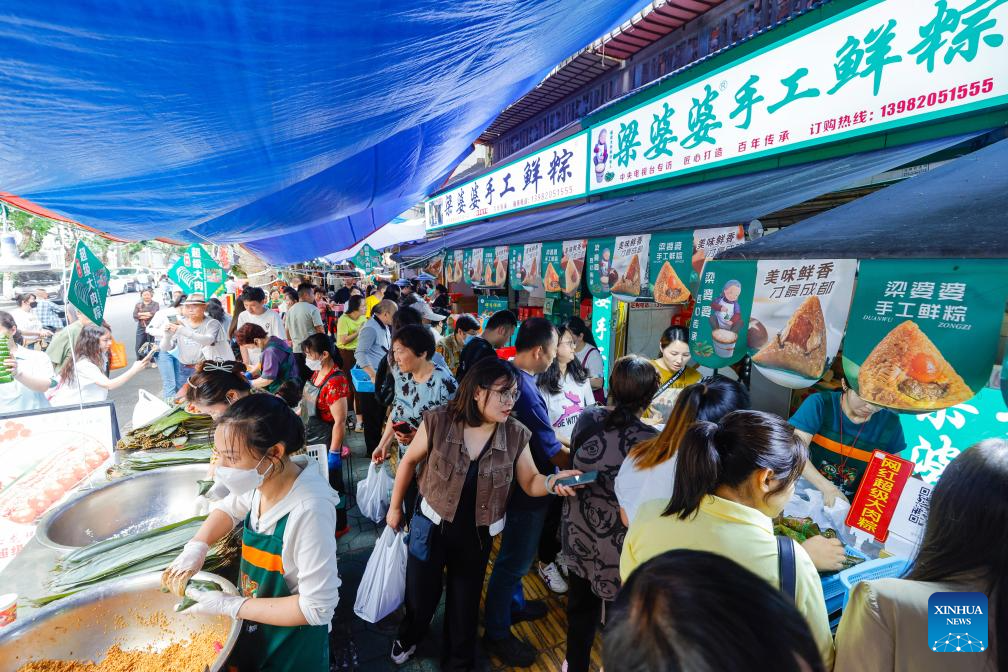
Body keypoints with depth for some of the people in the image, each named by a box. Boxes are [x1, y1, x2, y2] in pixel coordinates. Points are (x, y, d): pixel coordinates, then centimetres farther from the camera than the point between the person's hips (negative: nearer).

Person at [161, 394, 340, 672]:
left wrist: (230, 606, -23)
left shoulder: (309, 511, -38)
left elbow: (317, 608, -29)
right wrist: (197, 546, -10)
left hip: (291, 639, -6)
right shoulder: (262, 478, -18)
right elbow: (231, 508, 7)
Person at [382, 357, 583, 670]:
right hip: (432, 525, -1)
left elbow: (530, 482, -8)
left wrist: (552, 482, -30)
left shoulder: (516, 435, -17)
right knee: (420, 595, 20)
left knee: (465, 602, 20)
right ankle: (409, 636, 58)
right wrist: (395, 507, 3)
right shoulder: (438, 421, -23)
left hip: (477, 534, 1)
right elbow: (409, 462, -7)